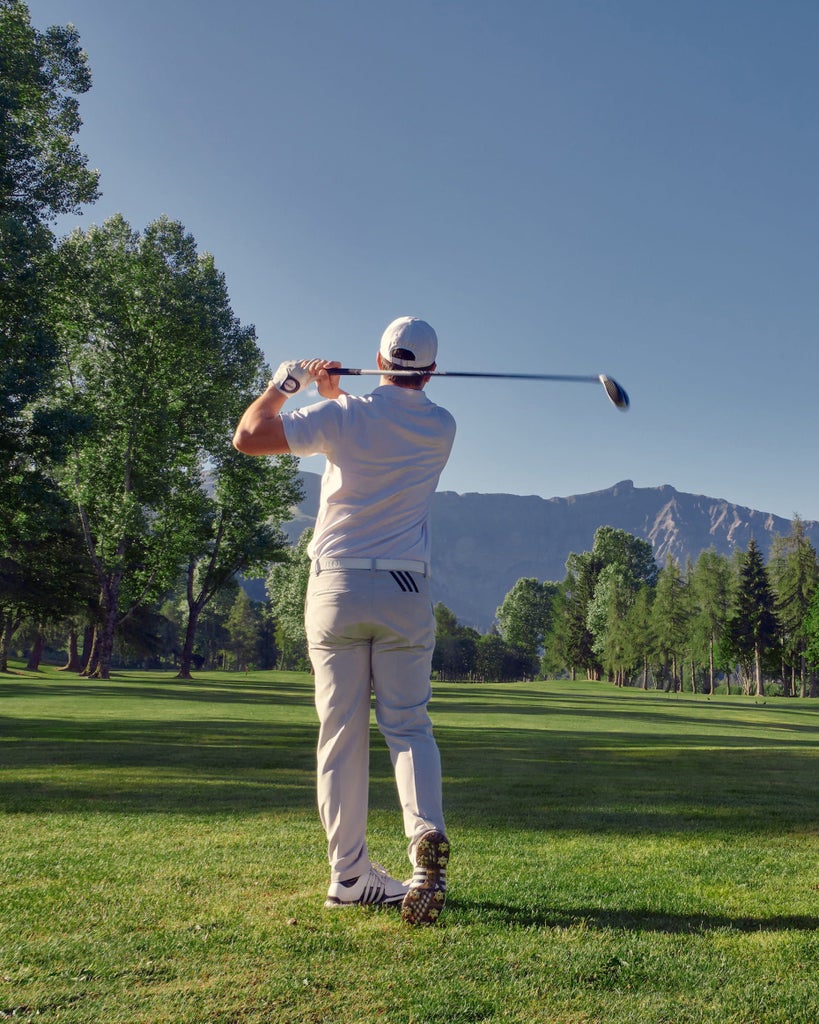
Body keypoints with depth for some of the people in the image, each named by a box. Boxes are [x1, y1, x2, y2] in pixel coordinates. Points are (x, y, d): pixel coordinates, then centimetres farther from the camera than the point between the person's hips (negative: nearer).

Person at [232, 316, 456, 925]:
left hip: (336, 588, -1)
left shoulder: (343, 416, -6)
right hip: (405, 592, 1)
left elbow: (250, 437, -8)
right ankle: (427, 834, -18)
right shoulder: (441, 428, 4)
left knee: (342, 732, 4)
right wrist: (335, 393, 26)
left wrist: (283, 384, 8)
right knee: (408, 726, 6)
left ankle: (349, 873, 6)